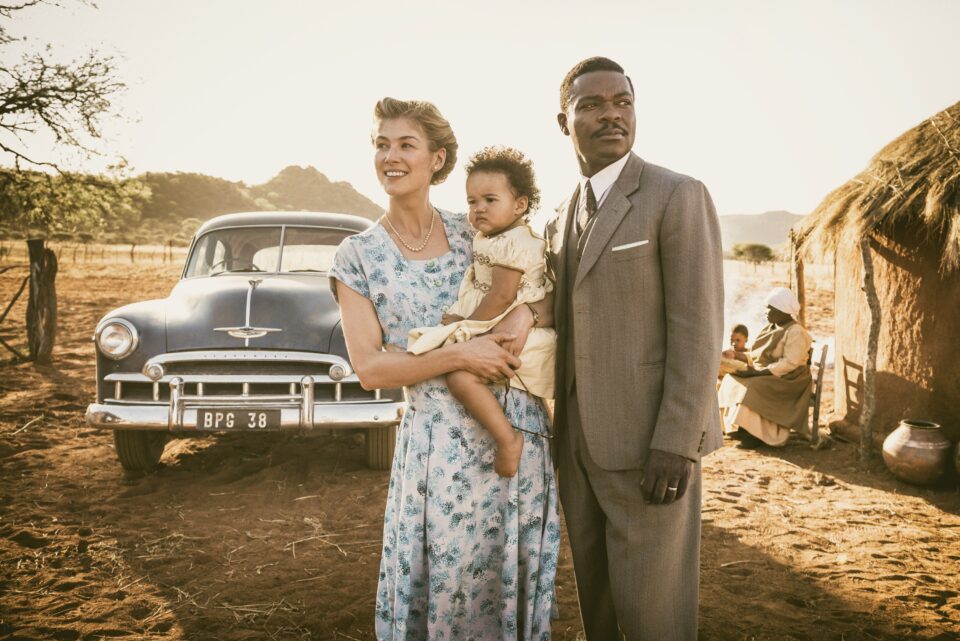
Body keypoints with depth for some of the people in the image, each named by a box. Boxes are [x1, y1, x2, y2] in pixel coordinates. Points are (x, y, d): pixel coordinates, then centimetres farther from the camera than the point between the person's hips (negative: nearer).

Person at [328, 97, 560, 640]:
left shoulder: (475, 232, 3)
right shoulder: (358, 256, -2)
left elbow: (554, 296, 9)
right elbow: (369, 369, -7)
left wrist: (528, 312, -13)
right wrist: (458, 355, -18)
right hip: (442, 445, -2)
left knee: (518, 582, 15)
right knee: (444, 588, 9)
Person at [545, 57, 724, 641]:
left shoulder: (679, 196, -9)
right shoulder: (565, 216, 13)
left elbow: (698, 329, -15)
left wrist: (676, 444, -20)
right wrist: (564, 428, 14)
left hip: (649, 439, -7)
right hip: (581, 439, 7)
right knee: (595, 593, 17)